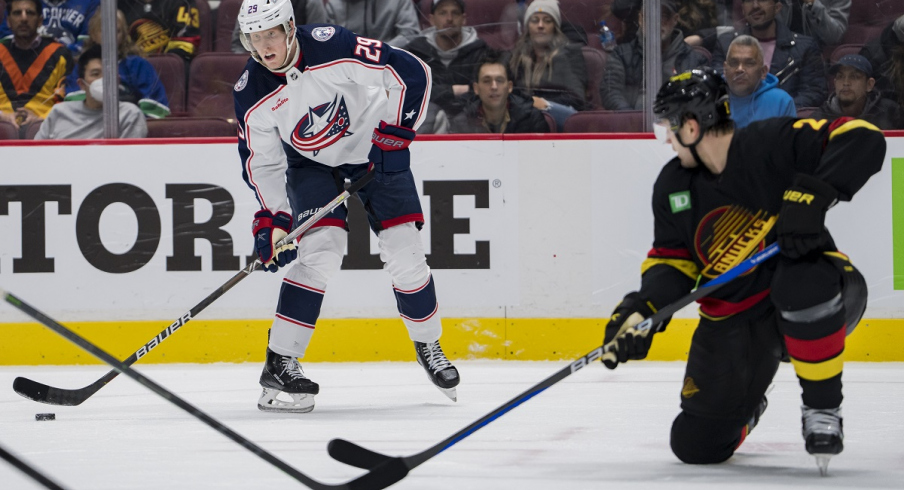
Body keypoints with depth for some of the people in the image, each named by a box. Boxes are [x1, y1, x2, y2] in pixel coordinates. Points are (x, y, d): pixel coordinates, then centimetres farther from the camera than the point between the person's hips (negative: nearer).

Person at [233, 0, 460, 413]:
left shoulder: (334, 47, -30)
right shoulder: (252, 95, -21)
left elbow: (412, 72, -22)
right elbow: (261, 162, -10)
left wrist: (396, 132, -21)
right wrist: (272, 219, -18)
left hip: (374, 147, 0)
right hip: (310, 163, 1)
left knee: (404, 251, -3)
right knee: (320, 248, -21)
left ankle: (428, 344, 22)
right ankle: (279, 363, -17)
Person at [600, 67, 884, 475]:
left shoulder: (773, 144, -18)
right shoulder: (673, 186, 3)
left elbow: (863, 140, -27)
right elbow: (672, 259, 5)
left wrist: (810, 196, -39)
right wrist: (642, 310, -14)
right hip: (733, 315, 6)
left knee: (803, 281, -44)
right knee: (697, 445, 0)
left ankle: (822, 410, -23)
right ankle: (744, 404, 38)